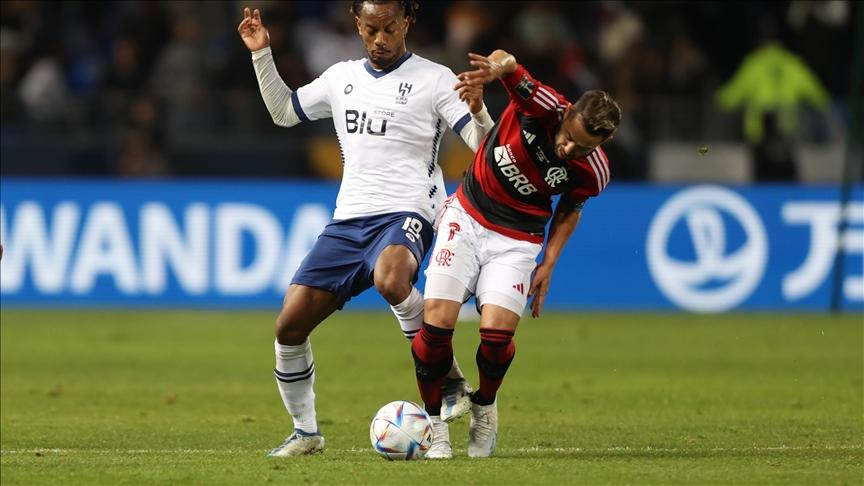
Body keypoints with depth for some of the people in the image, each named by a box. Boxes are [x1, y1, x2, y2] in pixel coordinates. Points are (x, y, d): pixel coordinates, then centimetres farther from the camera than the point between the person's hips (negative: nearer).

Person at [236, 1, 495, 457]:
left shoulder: (433, 79, 0)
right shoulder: (341, 77, 16)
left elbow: (484, 147, -7)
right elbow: (283, 111, 30)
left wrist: (479, 113, -28)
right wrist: (261, 55, 20)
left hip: (404, 214, -6)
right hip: (348, 220, 6)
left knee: (390, 280, -40)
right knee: (290, 325, -3)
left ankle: (451, 380, -22)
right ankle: (305, 432, 15)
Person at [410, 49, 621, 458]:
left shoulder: (593, 173, -14)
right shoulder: (544, 107, -21)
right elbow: (507, 63, -33)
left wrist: (549, 263, 0)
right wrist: (498, 66, -57)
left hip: (517, 240, 0)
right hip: (467, 217, 0)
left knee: (497, 331, -19)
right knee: (437, 321, -15)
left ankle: (484, 409, 13)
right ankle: (434, 423, 5)